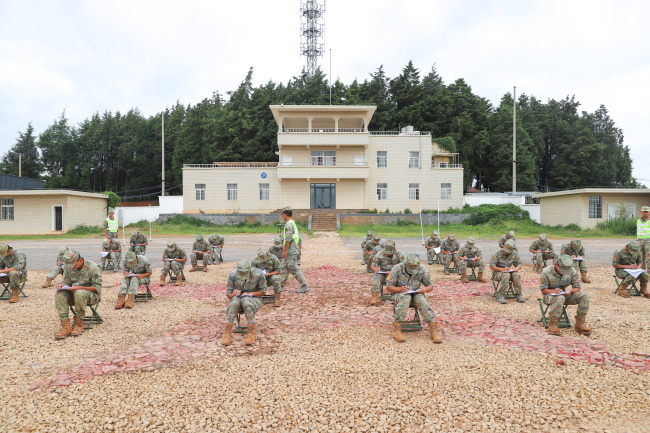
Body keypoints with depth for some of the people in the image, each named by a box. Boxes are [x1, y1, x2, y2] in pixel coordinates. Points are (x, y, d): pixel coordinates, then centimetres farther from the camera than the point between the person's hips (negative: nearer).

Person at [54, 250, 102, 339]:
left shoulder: (92, 267, -14)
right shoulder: (68, 267, 4)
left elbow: (97, 287, -15)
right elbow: (67, 282, 14)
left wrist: (79, 288, -25)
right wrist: (62, 286, -11)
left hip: (92, 295, -6)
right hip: (74, 295, 6)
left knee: (79, 293, -38)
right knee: (59, 294, -23)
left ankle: (79, 324, -22)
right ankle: (65, 326, -28)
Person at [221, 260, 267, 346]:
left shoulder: (258, 274, -17)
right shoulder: (232, 275, -13)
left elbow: (263, 291, -5)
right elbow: (228, 295, -4)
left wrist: (249, 294, -19)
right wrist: (234, 294, -28)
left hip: (254, 299, -2)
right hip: (237, 298, 2)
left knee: (246, 301, -36)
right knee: (234, 302, -34)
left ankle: (252, 332, -24)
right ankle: (227, 333, -25)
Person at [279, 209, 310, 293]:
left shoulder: (289, 224, -15)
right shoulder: (293, 223, 17)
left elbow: (288, 239, -21)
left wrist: (284, 251, -19)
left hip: (290, 250, -11)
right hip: (292, 250, 11)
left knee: (294, 268, -10)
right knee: (285, 267, 16)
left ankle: (304, 286, -9)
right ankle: (281, 285, 24)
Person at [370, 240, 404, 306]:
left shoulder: (399, 255, -5)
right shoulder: (380, 254, -2)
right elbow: (373, 266, 6)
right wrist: (376, 270, -19)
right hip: (382, 274, 1)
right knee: (376, 277, -31)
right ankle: (374, 297, -30)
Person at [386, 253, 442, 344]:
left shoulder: (422, 270, -10)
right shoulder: (397, 269, -17)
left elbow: (430, 286, 2)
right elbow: (388, 287, -11)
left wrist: (425, 289, -22)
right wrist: (400, 289, -29)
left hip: (416, 293, 2)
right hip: (399, 294, -2)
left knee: (422, 301, -31)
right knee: (405, 299, -36)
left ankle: (434, 331, -26)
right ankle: (396, 330, -32)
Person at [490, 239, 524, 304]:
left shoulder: (515, 254, 0)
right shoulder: (497, 253, -14)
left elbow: (519, 264, 9)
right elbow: (492, 266, -15)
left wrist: (516, 268, -15)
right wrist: (502, 269, -28)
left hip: (509, 271, 4)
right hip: (497, 272, -4)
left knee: (516, 275, -29)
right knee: (506, 275, -36)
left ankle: (518, 295, -17)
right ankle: (500, 295, -30)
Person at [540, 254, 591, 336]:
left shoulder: (572, 271, -4)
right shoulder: (547, 272, -15)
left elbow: (577, 288, -1)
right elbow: (543, 290, -12)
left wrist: (570, 291, -25)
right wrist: (553, 291, -33)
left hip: (565, 295, 5)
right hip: (550, 295, -5)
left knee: (585, 296, -17)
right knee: (560, 298, -39)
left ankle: (579, 324, -13)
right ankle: (552, 325, -30)